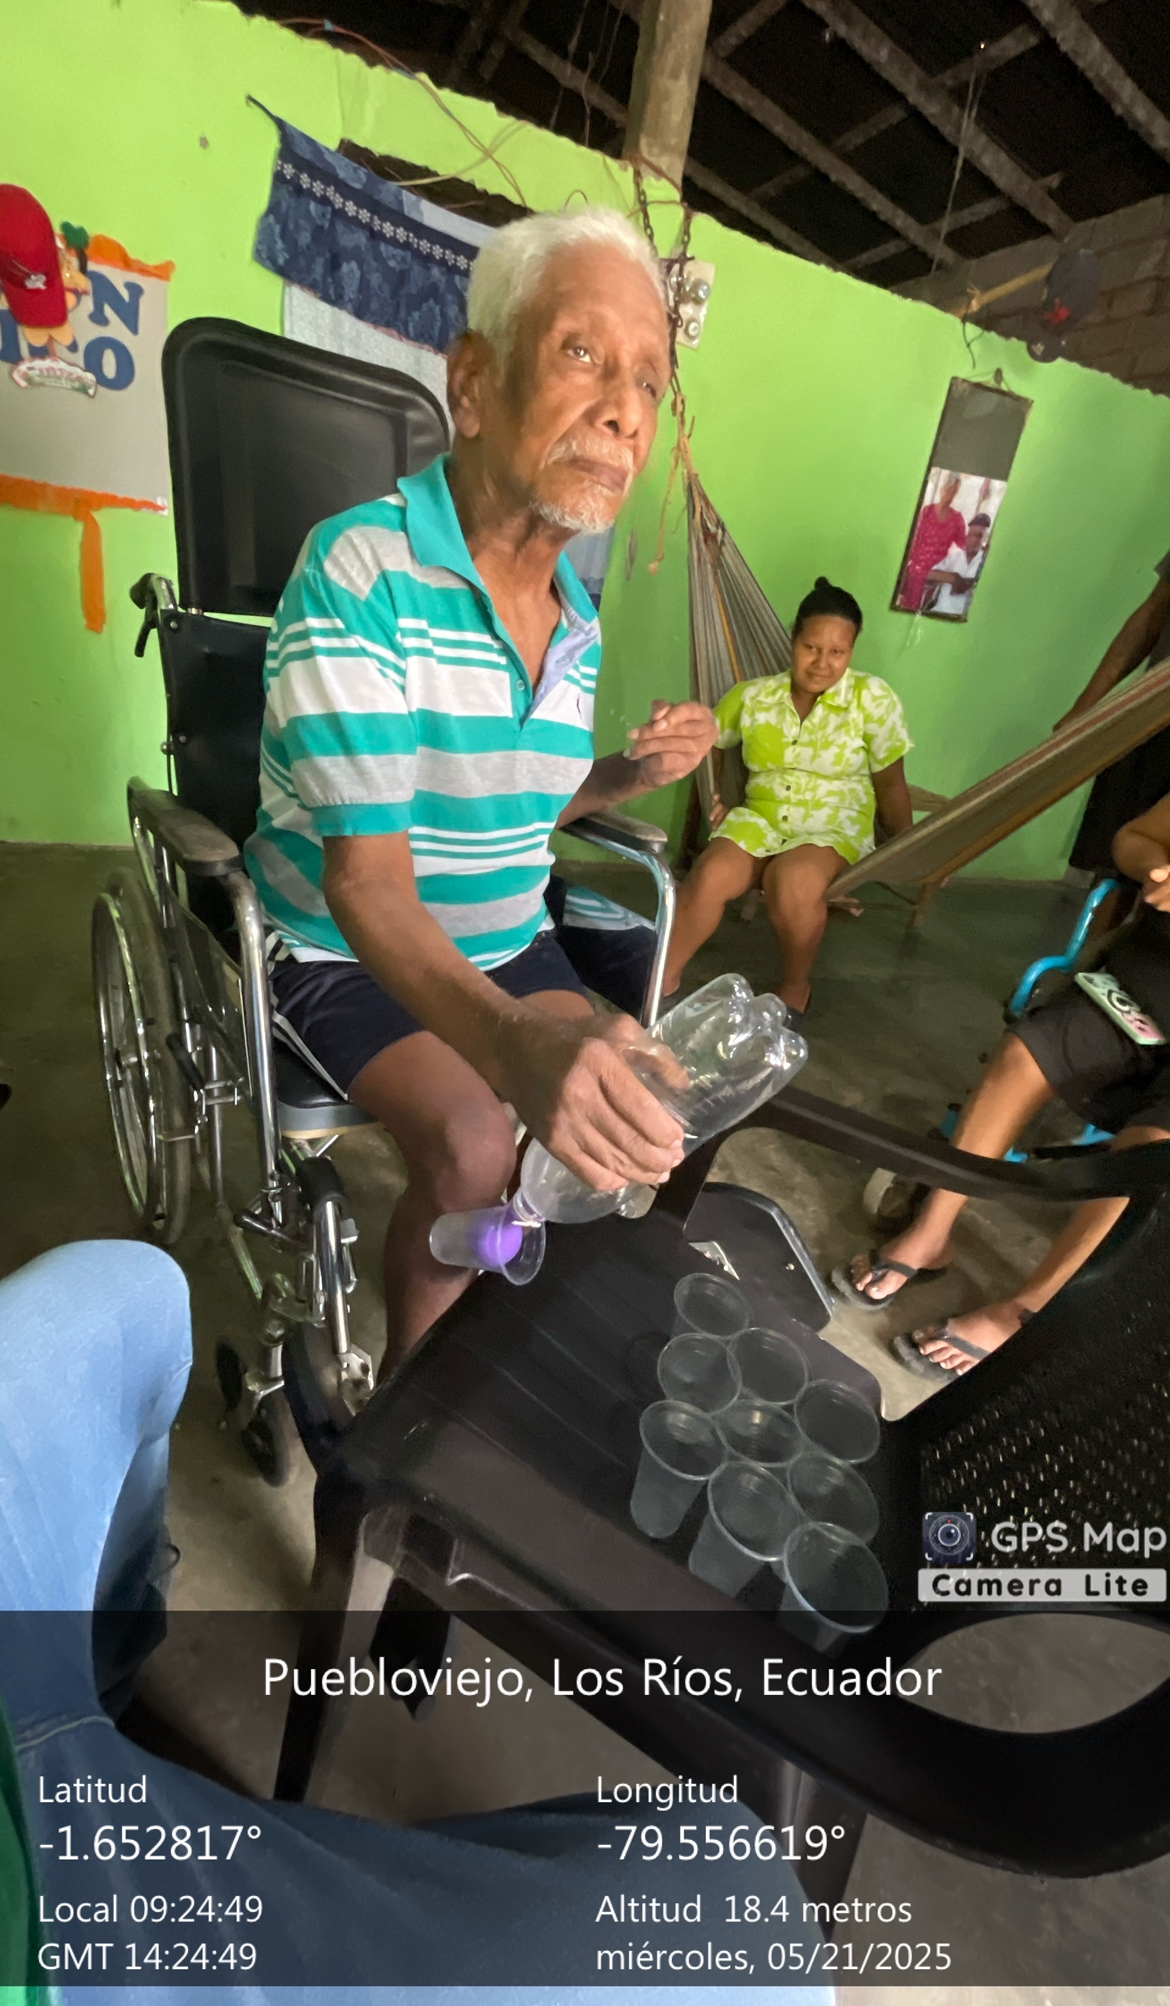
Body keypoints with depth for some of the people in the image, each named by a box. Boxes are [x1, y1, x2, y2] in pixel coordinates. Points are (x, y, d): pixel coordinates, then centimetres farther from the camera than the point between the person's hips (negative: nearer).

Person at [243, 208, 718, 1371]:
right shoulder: (359, 573, -21)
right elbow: (369, 882, -29)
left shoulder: (579, 626, 2)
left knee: (621, 1117, -7)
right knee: (472, 1152, -27)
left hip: (505, 948, 6)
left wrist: (630, 775, -8)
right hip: (345, 954, -6)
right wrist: (513, 1043, -48)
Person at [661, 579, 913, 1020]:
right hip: (760, 817, 2)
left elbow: (890, 784, 1)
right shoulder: (753, 695, 2)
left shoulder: (874, 698, -5)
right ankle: (661, 978, -10)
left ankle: (796, 985, -8)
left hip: (834, 826, -2)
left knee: (793, 882, -36)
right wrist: (715, 797, 6)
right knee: (710, 877, -29)